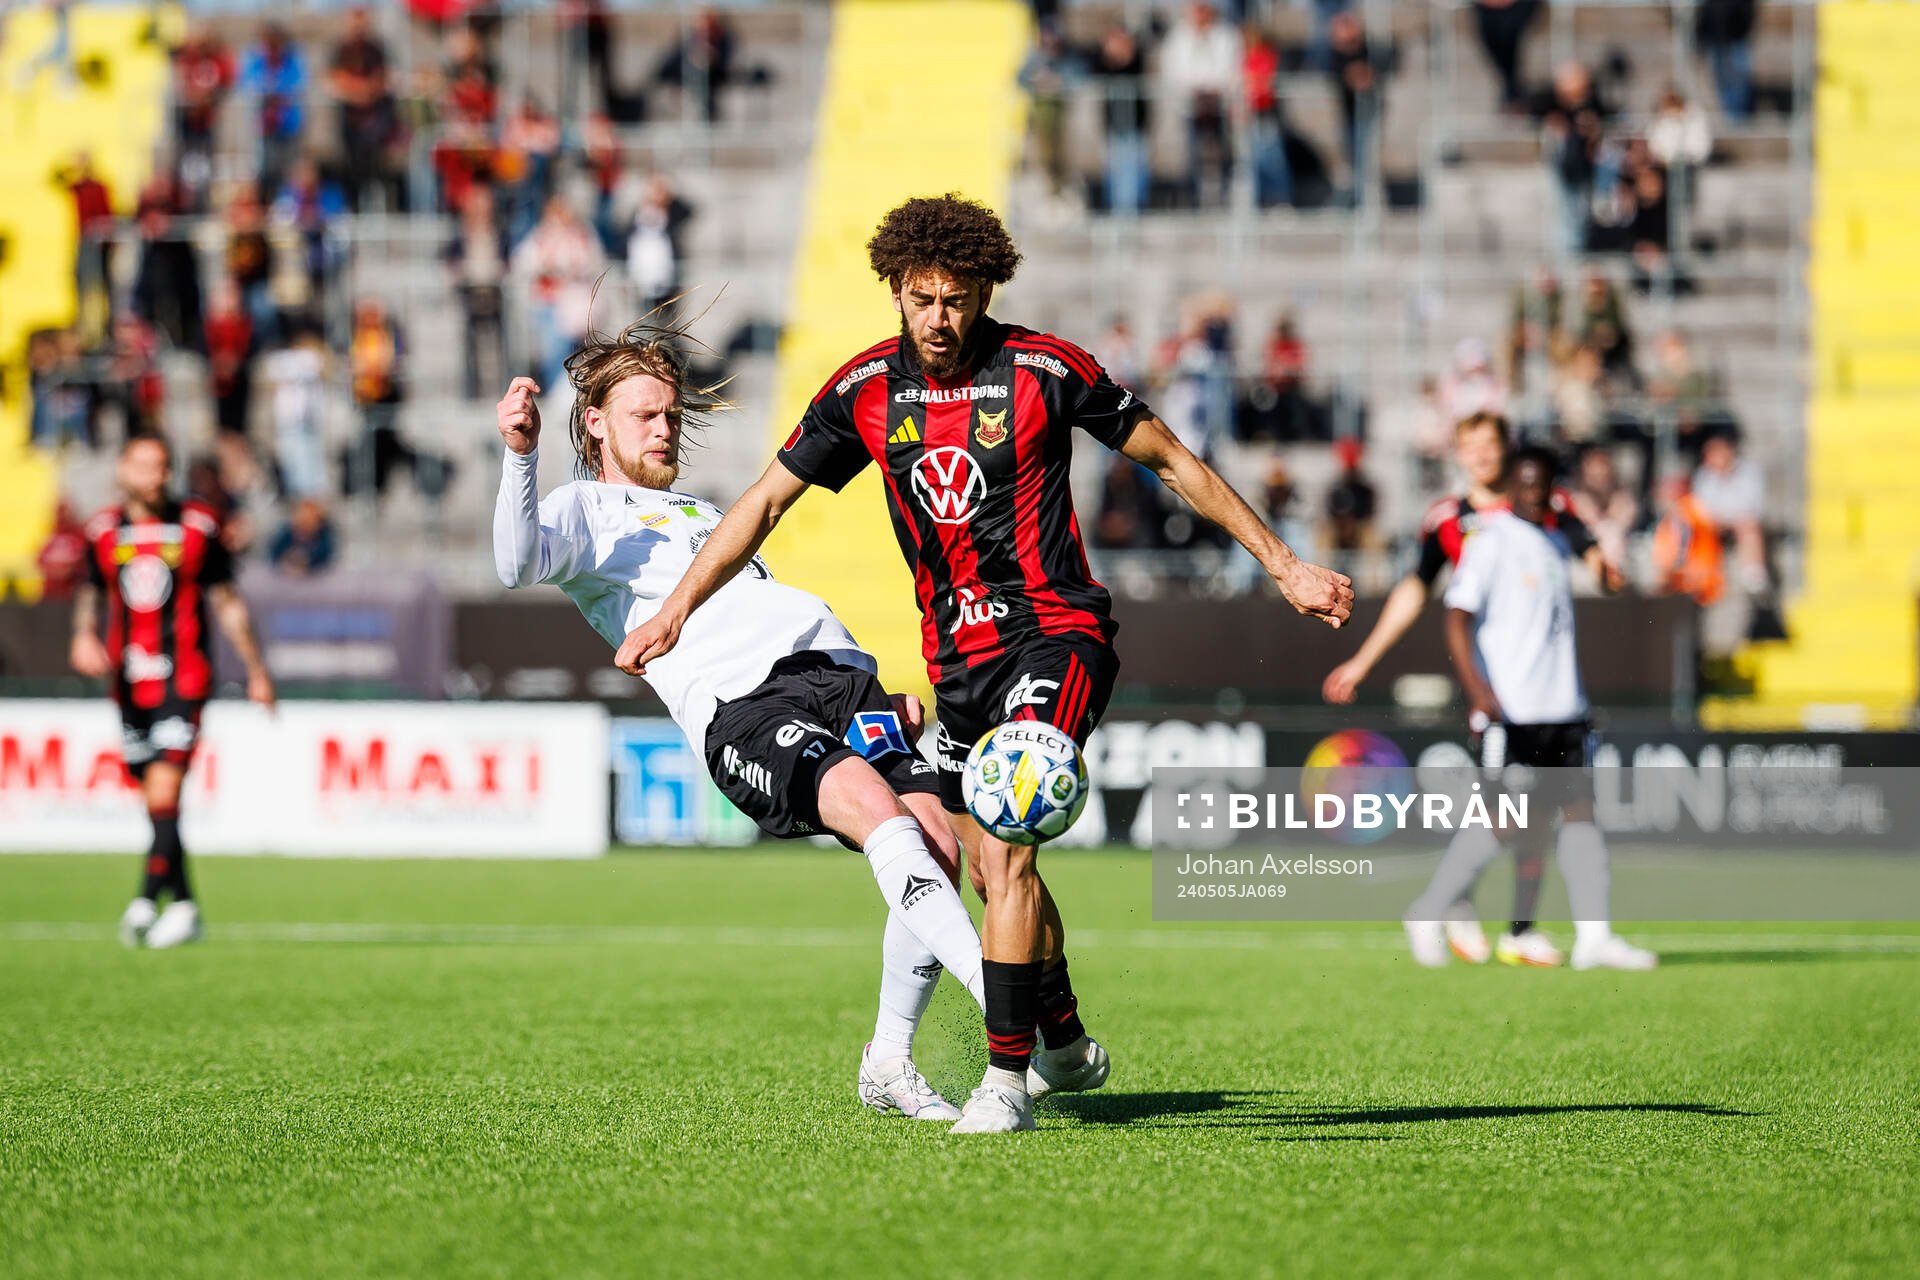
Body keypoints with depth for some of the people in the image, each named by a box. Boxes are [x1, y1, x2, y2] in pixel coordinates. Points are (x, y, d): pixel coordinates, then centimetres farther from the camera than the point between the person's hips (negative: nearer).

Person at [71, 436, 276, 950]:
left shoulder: (197, 527, 1)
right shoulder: (104, 531, 7)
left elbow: (226, 603, 9)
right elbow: (90, 593, 19)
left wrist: (256, 670, 11)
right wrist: (84, 635, -3)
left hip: (182, 680, -3)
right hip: (128, 683, 3)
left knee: (164, 793, -17)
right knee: (157, 804, 8)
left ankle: (147, 899, -21)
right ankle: (184, 905, 17)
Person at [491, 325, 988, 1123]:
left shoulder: (699, 515, 39)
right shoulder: (584, 510, 17)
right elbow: (518, 565, -6)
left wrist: (883, 699, 24)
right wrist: (520, 456, -20)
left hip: (838, 668, 7)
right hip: (737, 704, -7)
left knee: (936, 844, -13)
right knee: (875, 805, -31)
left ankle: (889, 1064, 0)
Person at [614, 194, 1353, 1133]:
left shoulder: (1045, 370, -10)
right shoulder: (866, 388, 1)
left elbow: (1172, 462, 0)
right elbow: (768, 499, 10)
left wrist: (1283, 565, 1)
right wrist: (678, 608, 5)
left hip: (1055, 633, -5)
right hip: (957, 654, 6)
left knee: (1004, 849, -22)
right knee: (994, 870, 14)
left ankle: (1008, 1076, -22)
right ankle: (1066, 1046, 36)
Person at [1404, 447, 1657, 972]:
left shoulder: (1558, 545, 16)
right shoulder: (1493, 542, -6)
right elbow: (1457, 617, -13)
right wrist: (1478, 690, -22)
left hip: (1561, 707, 7)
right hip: (1508, 709, -7)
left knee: (1579, 809, -2)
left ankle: (1593, 935, -4)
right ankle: (1429, 914, 11)